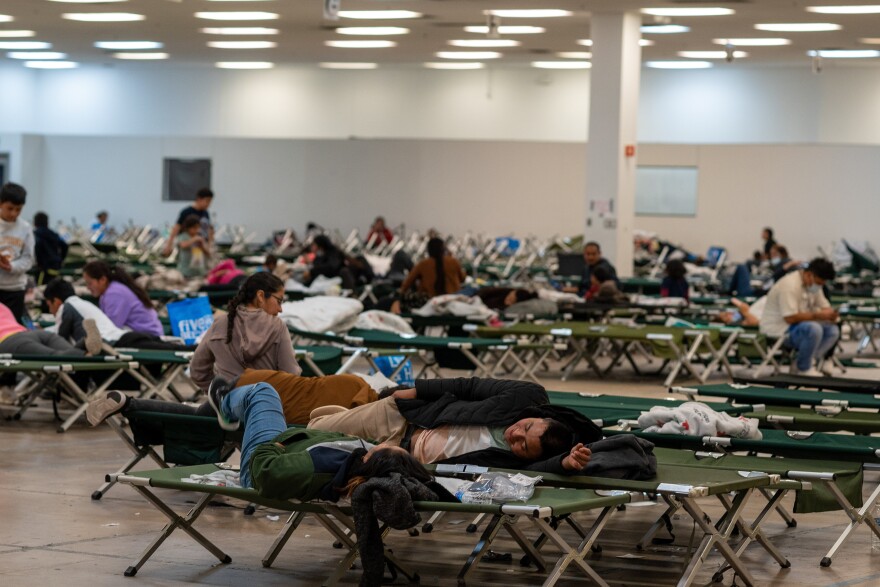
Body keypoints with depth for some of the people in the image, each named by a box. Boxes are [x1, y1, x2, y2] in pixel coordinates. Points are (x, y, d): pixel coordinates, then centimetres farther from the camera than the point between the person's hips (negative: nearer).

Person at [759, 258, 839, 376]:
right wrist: (817, 315, -29)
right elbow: (790, 317, -30)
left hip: (798, 325, 10)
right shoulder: (790, 285, -24)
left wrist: (829, 314, -14)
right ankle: (804, 368, -14)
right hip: (777, 329, -10)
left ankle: (805, 363, -7)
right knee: (814, 329, -33)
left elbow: (825, 307, 11)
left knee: (833, 330, -7)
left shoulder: (814, 283, 6)